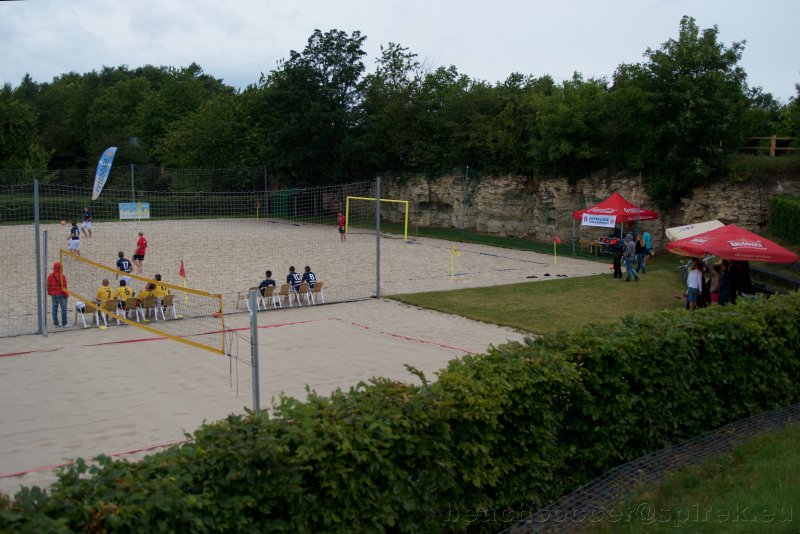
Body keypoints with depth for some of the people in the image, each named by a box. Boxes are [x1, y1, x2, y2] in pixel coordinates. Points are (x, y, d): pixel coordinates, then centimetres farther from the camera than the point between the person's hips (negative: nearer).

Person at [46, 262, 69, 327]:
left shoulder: (50, 276, 4)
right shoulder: (62, 276, -14)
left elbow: (49, 286, 8)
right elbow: (64, 287, -15)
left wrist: (50, 294, 16)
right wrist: (66, 295, -7)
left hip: (53, 295, 6)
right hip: (61, 295, -6)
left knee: (55, 309, 8)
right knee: (63, 309, 1)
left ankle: (55, 324, 10)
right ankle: (64, 323, 2)